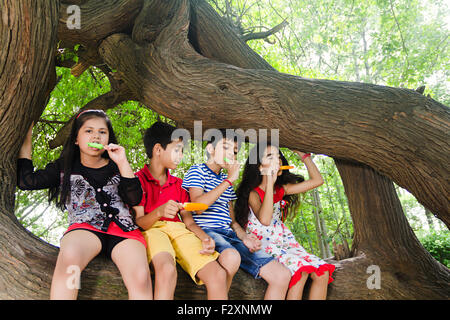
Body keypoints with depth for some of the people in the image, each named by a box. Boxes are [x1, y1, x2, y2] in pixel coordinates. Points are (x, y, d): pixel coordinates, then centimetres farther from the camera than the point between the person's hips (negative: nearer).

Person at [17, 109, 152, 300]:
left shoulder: (116, 168, 18)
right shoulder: (65, 167, 20)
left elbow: (134, 199, 5)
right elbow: (26, 181, 7)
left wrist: (123, 163, -4)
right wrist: (26, 138, 12)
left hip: (122, 229, 1)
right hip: (85, 228, 0)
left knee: (141, 277, -30)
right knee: (70, 254, -39)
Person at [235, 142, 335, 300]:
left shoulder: (281, 189, 8)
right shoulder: (253, 193, -12)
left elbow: (317, 180, 10)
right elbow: (265, 220, -32)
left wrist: (303, 154, 7)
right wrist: (270, 183, -29)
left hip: (283, 242, 7)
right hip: (262, 245, -7)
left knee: (322, 272, -12)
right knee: (300, 270, -30)